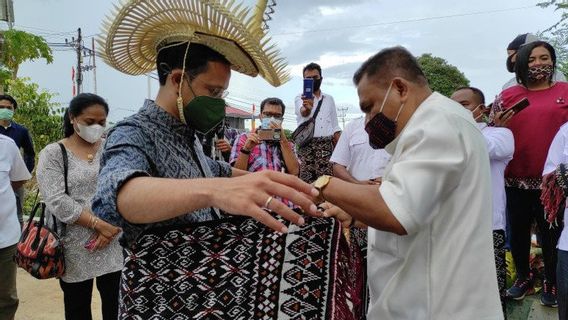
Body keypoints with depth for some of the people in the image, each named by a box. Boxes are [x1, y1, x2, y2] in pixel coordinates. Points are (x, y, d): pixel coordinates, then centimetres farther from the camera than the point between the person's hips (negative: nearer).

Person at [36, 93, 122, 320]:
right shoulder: (52, 154, -1)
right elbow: (57, 202, -11)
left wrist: (111, 226, -11)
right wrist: (97, 224, -16)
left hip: (113, 242, 2)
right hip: (75, 248, -2)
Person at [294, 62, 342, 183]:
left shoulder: (329, 99, 17)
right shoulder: (300, 98, 6)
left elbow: (335, 125, 18)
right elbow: (303, 112, -18)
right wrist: (307, 107, -43)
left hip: (327, 145, 3)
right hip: (306, 144, -3)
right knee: (306, 180, -10)